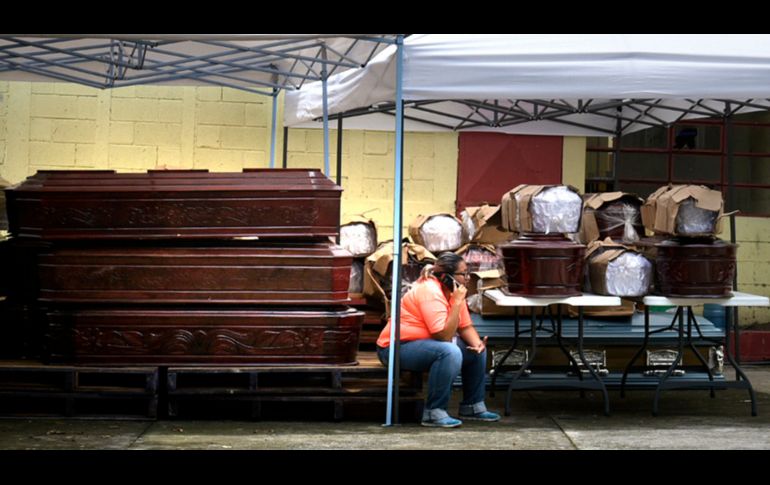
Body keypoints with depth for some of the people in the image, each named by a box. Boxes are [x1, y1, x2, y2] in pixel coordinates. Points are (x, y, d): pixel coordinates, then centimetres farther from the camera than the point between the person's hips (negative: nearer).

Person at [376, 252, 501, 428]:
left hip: (424, 343, 10)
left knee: (478, 349, 8)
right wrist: (457, 302, -29)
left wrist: (477, 343, -17)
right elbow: (445, 335, -30)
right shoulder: (430, 292, -26)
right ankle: (434, 413, -26)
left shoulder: (452, 291, 3)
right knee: (450, 352, -34)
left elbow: (466, 327, 4)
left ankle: (473, 406, 18)